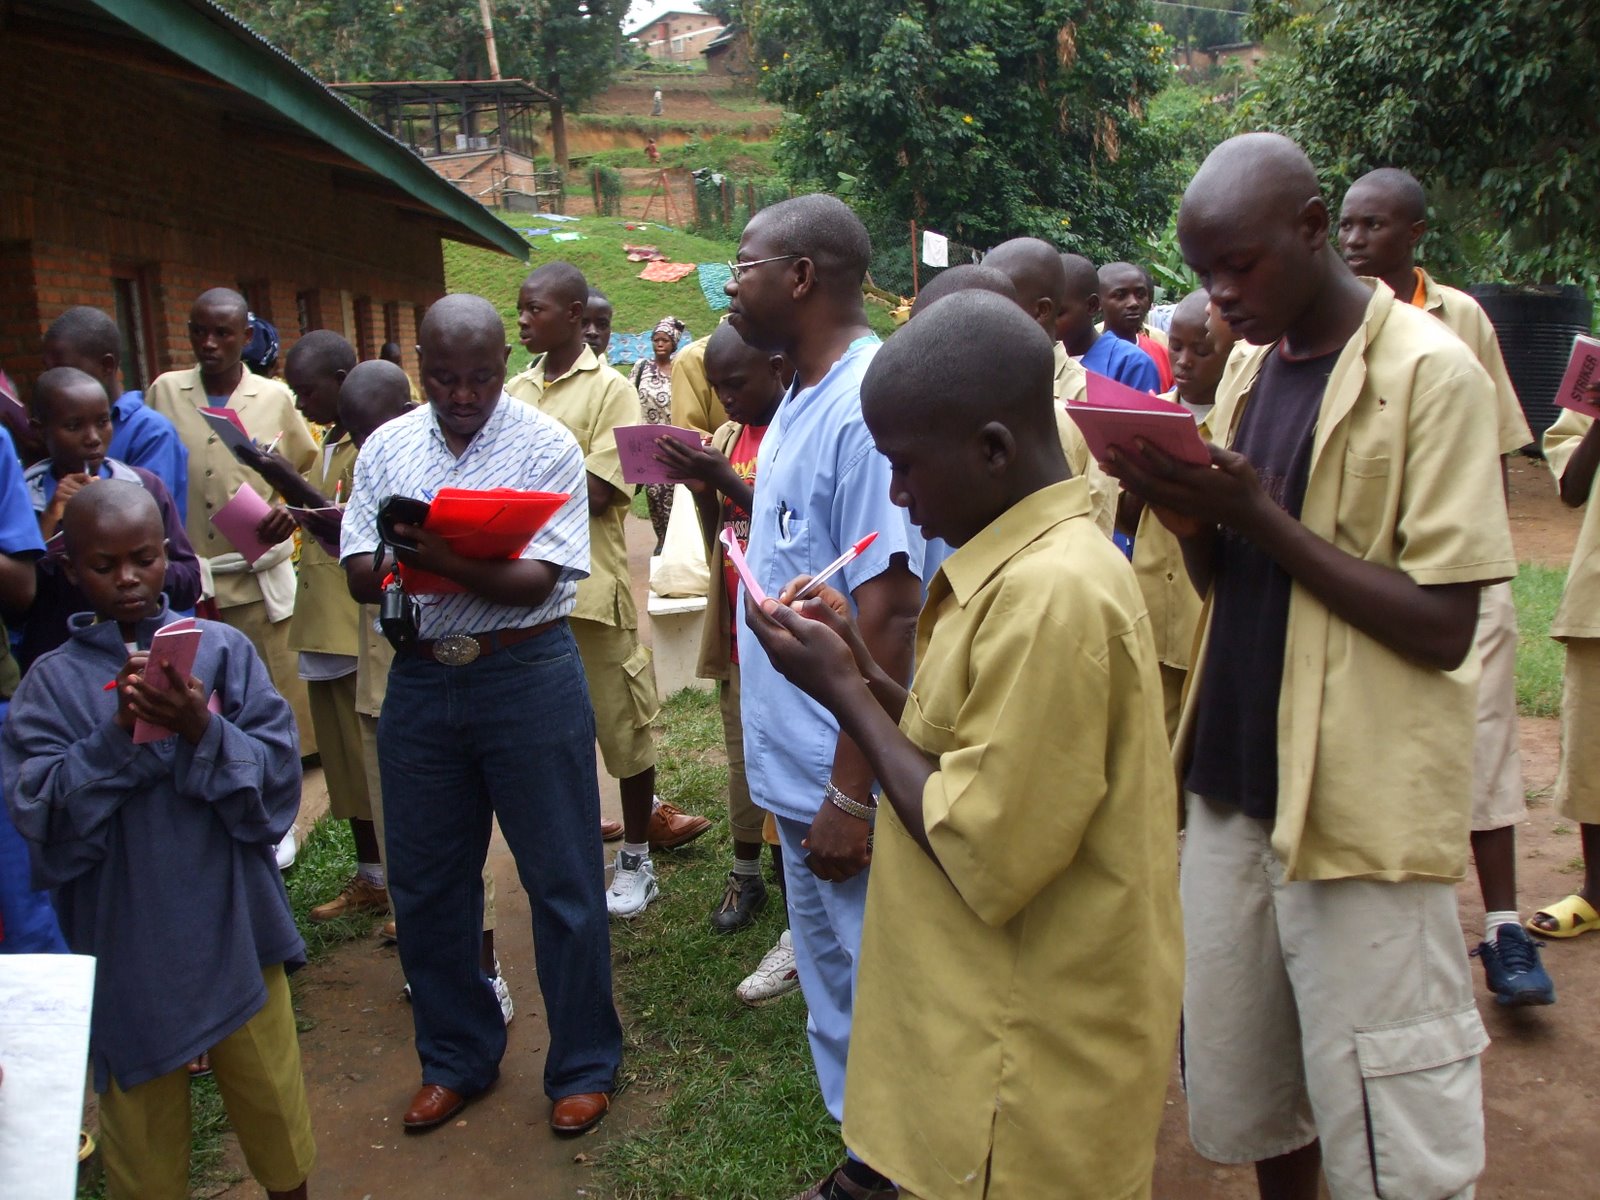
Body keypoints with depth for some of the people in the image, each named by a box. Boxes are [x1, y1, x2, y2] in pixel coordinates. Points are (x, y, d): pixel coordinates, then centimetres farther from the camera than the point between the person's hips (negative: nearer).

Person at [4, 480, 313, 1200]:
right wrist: (116, 737, -22)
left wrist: (201, 731, -23)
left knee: (272, 1105, 17)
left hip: (235, 932, 1)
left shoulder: (223, 649, -4)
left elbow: (278, 788, -8)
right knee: (143, 1132, 16)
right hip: (126, 948, 0)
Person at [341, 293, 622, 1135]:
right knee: (423, 883, 13)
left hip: (527, 677, -4)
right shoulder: (386, 448, 7)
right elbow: (361, 575, 1)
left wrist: (450, 564, -30)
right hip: (419, 679, 4)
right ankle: (455, 1059, 34)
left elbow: (539, 580, -14)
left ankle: (583, 1066, 24)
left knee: (562, 881, 5)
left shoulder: (546, 447, -6)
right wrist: (413, 563, -21)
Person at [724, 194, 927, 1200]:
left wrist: (852, 794, -25)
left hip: (846, 778, -10)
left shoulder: (867, 405, -21)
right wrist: (726, 487, 8)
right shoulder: (802, 398, 11)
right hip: (797, 769, 10)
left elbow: (887, 606, -25)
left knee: (868, 985, 8)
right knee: (833, 984, 22)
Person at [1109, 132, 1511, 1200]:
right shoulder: (1250, 367, 11)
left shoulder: (1431, 371, -11)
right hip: (1236, 782, 7)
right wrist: (1192, 518, -6)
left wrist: (1263, 517, -20)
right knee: (1244, 1098, 17)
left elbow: (1443, 628, -16)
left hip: (1366, 807, -6)